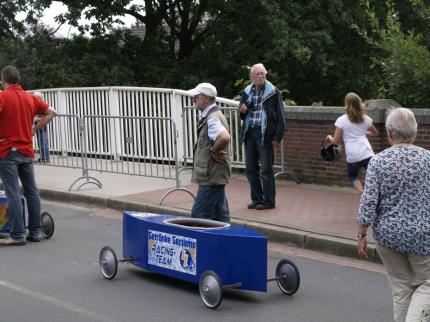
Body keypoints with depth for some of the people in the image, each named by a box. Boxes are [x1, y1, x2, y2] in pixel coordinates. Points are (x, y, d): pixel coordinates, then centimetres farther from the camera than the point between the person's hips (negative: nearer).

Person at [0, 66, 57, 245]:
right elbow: (51, 113, 15)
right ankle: (36, 231, 16)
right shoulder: (30, 98, 9)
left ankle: (17, 235, -4)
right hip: (27, 151, 6)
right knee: (32, 191, 11)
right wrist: (34, 129, 11)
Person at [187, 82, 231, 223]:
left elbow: (224, 137, -37)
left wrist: (214, 151, -20)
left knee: (198, 216, -8)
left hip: (211, 177, -10)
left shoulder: (212, 118, -17)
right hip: (215, 176, 10)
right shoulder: (209, 116, 15)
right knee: (220, 216, 13)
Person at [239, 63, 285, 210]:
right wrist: (242, 111, -3)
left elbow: (280, 116, -4)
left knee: (266, 169, -2)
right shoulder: (247, 92, 11)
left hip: (264, 135, -5)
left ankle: (269, 201, 7)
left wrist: (277, 136, -11)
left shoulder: (273, 92, -3)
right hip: (249, 133, 6)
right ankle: (256, 199, 20)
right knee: (250, 169, 9)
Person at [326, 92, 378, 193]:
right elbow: (375, 133, 29)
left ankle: (363, 194, 2)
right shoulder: (365, 119, 12)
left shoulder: (341, 120, 0)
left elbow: (335, 141, 2)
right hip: (367, 154, 2)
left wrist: (329, 137, 23)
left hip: (352, 156, -1)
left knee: (352, 176, 23)